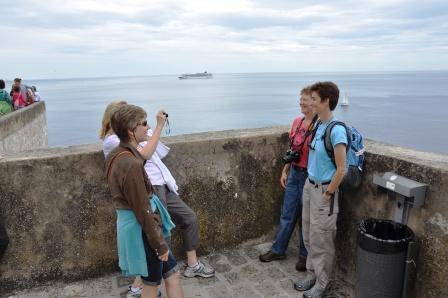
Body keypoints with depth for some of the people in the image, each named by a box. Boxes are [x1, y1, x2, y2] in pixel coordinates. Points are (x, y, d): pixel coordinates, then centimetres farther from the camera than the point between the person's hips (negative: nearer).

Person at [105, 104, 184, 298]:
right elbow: (143, 211, -24)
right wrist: (160, 244, -15)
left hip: (130, 223, 9)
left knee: (172, 273, 20)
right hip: (140, 229, -9)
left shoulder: (115, 155, 2)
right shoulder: (131, 164, -28)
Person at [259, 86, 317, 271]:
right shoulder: (297, 121, 5)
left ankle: (305, 256, 30)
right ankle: (278, 250, 32)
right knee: (287, 214, 16)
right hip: (294, 174, 6)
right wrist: (285, 171, 14)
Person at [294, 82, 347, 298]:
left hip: (323, 190, -8)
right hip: (309, 186, 8)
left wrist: (327, 195, -14)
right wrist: (310, 185, 13)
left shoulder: (336, 130, -22)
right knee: (309, 236, 18)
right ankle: (312, 274, 35)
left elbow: (341, 169, -21)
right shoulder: (317, 125, 3)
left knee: (321, 240, 6)